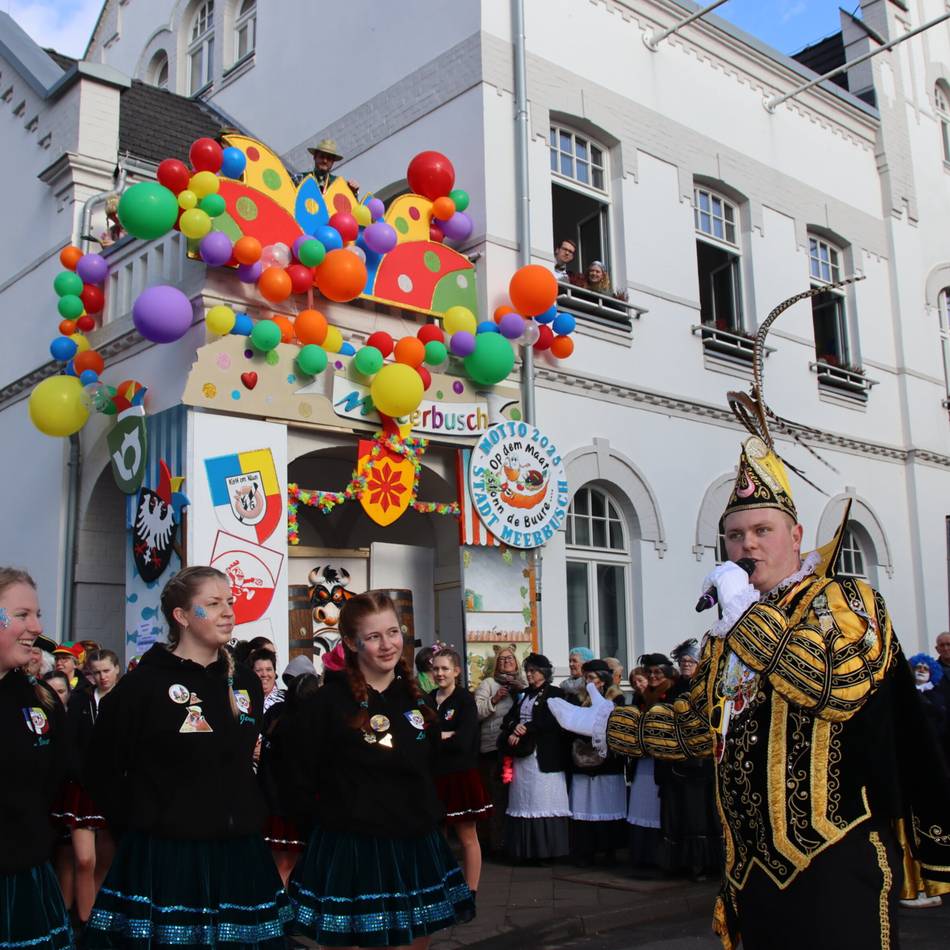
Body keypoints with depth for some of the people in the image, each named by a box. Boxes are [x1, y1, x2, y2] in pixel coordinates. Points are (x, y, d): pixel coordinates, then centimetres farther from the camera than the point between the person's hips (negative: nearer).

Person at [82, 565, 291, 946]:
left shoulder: (246, 683, 8)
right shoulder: (144, 683, -9)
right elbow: (100, 772, -4)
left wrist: (248, 814, 11)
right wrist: (141, 822, -3)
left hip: (240, 854, 5)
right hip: (164, 856, -5)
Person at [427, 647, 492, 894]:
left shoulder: (465, 699, -6)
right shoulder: (427, 700, 8)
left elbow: (463, 742, -15)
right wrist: (446, 736, -11)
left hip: (461, 776, -4)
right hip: (434, 776, 4)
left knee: (467, 837, 6)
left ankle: (470, 893, 15)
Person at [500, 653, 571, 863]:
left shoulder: (555, 694, 0)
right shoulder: (523, 695, 19)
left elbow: (550, 721, -13)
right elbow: (508, 720, 12)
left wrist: (526, 729, -11)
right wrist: (512, 733, -8)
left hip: (544, 756, -6)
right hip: (521, 755, 6)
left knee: (543, 801, -7)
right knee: (523, 801, 4)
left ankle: (546, 849, -2)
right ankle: (526, 850, 8)